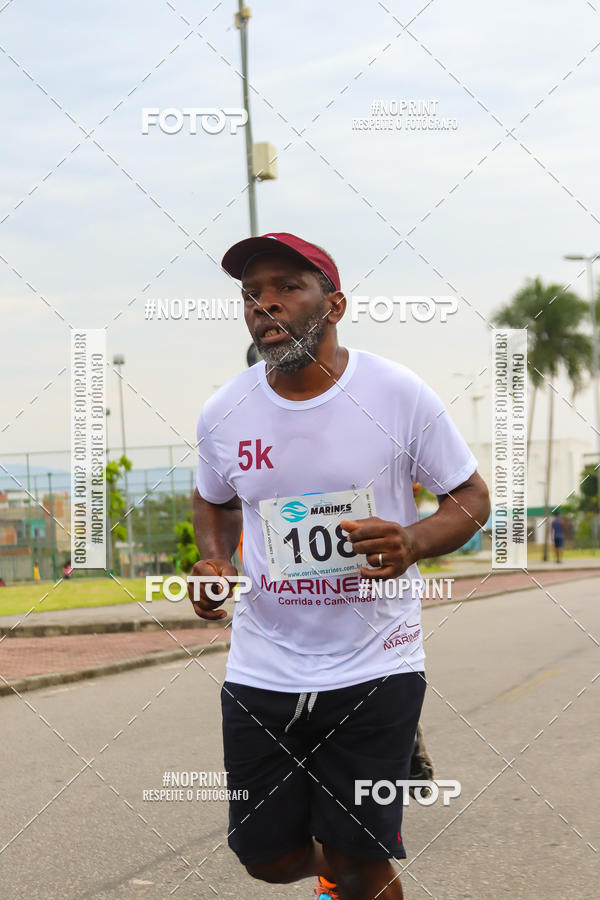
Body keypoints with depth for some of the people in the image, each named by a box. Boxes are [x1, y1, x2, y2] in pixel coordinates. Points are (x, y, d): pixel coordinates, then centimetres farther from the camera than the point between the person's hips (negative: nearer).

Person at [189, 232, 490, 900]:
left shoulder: (400, 395, -9)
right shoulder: (223, 413, 0)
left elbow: (470, 498, 0)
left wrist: (412, 544, -20)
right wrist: (212, 562, -1)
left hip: (375, 664, -3)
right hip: (262, 666, 3)